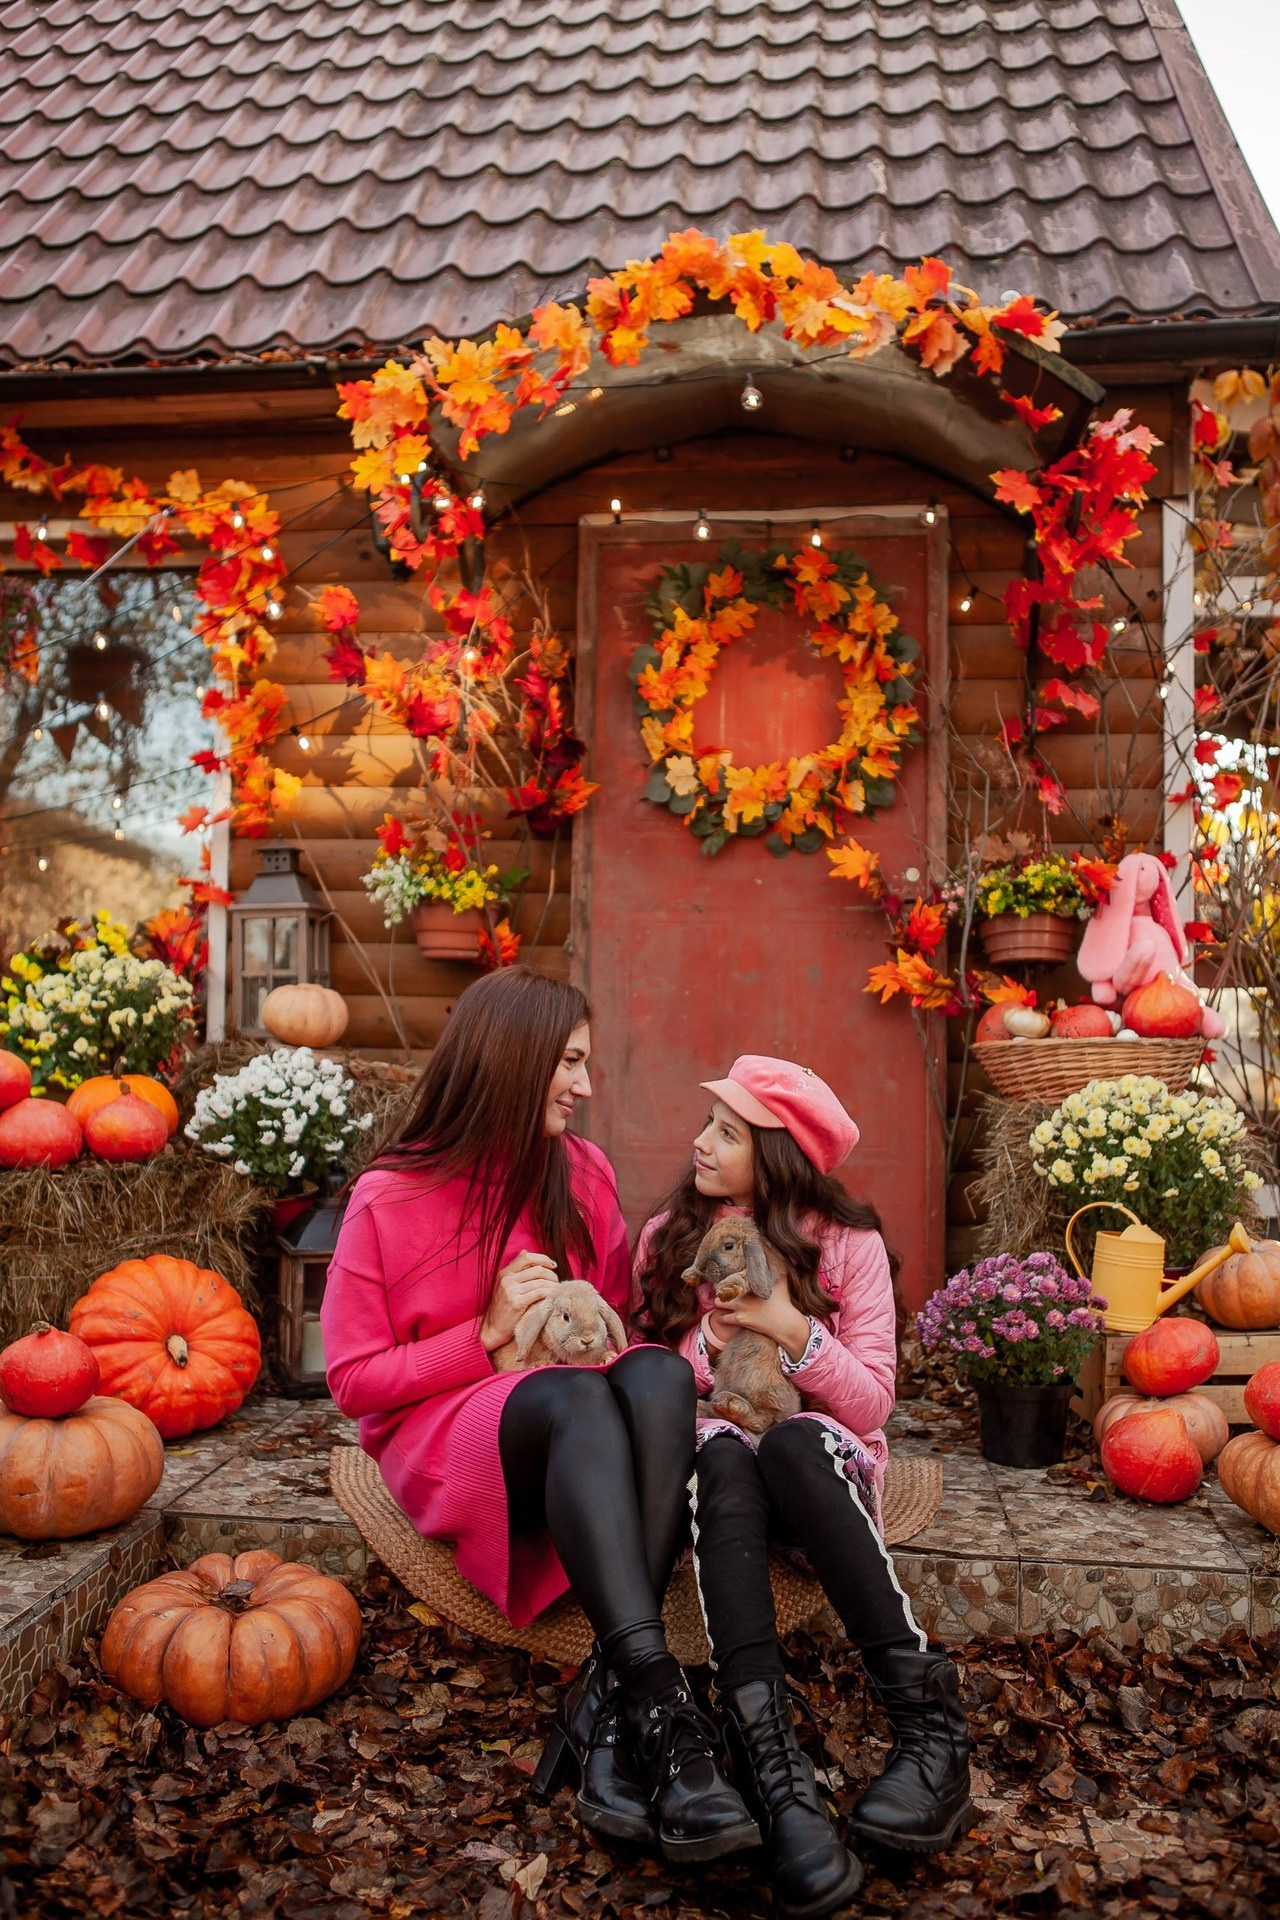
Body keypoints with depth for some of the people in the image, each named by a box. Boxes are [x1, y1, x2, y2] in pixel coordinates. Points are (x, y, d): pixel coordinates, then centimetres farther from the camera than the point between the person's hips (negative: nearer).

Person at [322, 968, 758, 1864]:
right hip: (447, 1437, -3)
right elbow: (354, 1381, -3)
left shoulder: (584, 1173, 5)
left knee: (660, 1374, -31)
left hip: (571, 1450, 4)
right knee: (576, 1396, -36)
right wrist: (488, 1334, -14)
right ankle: (662, 1704, -44)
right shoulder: (389, 1200, -5)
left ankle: (609, 1701, -35)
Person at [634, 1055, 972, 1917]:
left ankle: (930, 1722, -33)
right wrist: (709, 1343, -14)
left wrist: (792, 1331, -19)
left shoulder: (847, 1242, 1)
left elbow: (872, 1399, -3)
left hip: (824, 1463, -1)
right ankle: (776, 1774, -48)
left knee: (791, 1442, -37)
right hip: (715, 1464, 1)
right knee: (721, 1453, -36)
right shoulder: (670, 1236, 7)